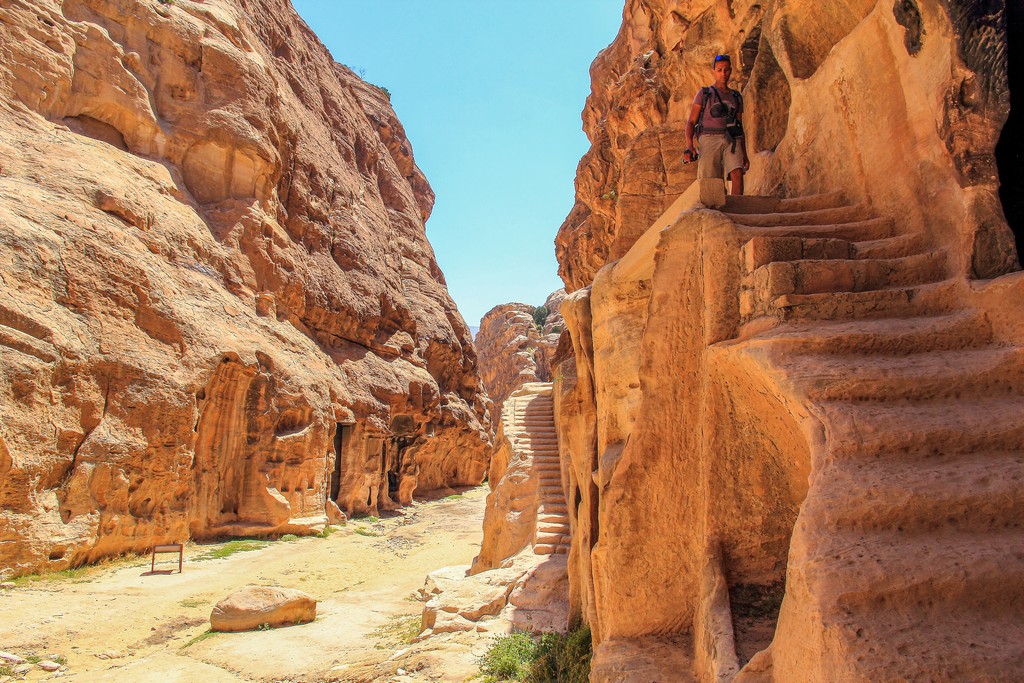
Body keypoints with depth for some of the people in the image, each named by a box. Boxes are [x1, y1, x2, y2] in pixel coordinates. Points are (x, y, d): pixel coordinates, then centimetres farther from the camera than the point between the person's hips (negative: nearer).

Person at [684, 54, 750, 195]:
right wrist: (689, 146, -15)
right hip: (709, 140, -2)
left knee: (737, 173, -23)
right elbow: (691, 122, 3)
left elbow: (740, 128, 23)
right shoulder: (704, 94, 11)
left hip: (731, 141, 3)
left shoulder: (737, 97, 22)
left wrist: (744, 154, 14)